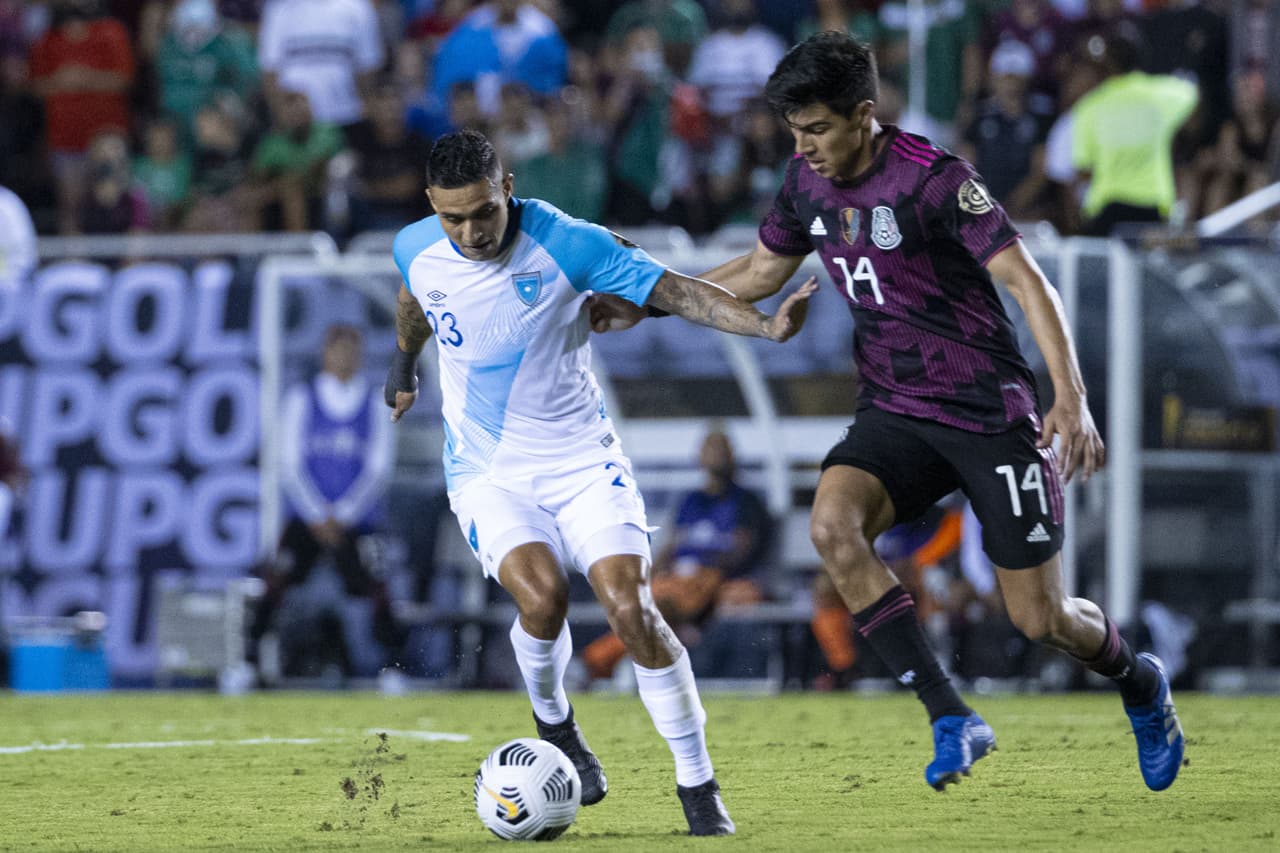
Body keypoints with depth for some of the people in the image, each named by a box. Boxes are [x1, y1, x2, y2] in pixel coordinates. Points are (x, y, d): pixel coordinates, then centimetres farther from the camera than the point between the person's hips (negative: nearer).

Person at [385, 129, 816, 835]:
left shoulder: (565, 243, -17)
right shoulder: (415, 250, -6)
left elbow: (674, 291, -15)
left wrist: (765, 325, -29)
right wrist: (403, 364, 37)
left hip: (582, 458, -1)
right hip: (488, 471, 1)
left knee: (632, 611, -16)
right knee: (541, 596, -25)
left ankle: (697, 785, -3)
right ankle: (553, 724, 7)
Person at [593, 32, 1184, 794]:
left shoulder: (933, 179, -19)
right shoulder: (808, 183, 3)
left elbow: (1027, 280, -22)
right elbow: (762, 272, 21)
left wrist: (1072, 400, -32)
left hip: (991, 415, -6)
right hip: (894, 412, 6)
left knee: (1041, 618, -3)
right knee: (832, 525, -26)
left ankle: (1141, 686, 33)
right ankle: (953, 721, -19)